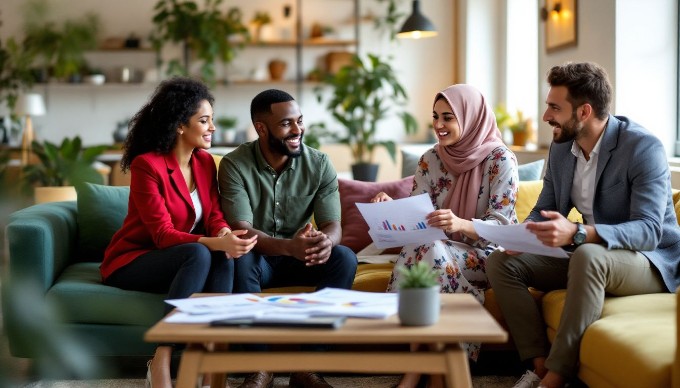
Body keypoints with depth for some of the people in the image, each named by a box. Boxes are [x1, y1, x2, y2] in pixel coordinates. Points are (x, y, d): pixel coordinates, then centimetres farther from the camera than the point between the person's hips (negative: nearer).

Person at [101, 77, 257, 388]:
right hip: (131, 262, -6)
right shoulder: (146, 165, -19)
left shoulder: (205, 162, 2)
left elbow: (215, 216, -3)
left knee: (224, 258, -27)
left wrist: (225, 235, -29)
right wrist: (218, 243, -39)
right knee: (198, 254, -34)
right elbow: (163, 234, -24)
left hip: (181, 260, 6)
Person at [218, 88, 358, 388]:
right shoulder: (234, 165, -14)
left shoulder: (320, 164, -6)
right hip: (257, 259, -2)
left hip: (301, 260, 3)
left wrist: (326, 241, -41)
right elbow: (241, 230, -25)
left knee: (344, 258, -26)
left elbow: (332, 225, -13)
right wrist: (289, 246, -45)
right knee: (239, 257, -36)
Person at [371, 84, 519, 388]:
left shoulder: (500, 160, -10)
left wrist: (460, 224, -38)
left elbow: (500, 227, -17)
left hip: (489, 256, -4)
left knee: (430, 251, -32)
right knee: (416, 249, -30)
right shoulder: (430, 160, 4)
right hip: (445, 251, 4)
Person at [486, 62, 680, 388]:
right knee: (502, 262, -7)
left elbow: (648, 230, -29)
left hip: (652, 261, -7)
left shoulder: (643, 147, -20)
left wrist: (577, 234, -44)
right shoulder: (561, 148, 2)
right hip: (587, 259, 8)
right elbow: (543, 210, 11)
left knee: (588, 256, -39)